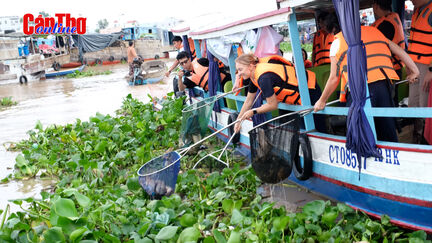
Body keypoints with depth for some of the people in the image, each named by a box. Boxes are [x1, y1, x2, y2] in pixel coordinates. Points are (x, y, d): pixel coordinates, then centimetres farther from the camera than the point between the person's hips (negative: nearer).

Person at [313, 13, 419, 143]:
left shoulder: (337, 42, 9)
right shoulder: (373, 30, 24)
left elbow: (334, 78, 7)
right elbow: (399, 51, 24)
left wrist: (322, 101, 19)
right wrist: (414, 71, 35)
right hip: (384, 85, 5)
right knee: (388, 136, 12)